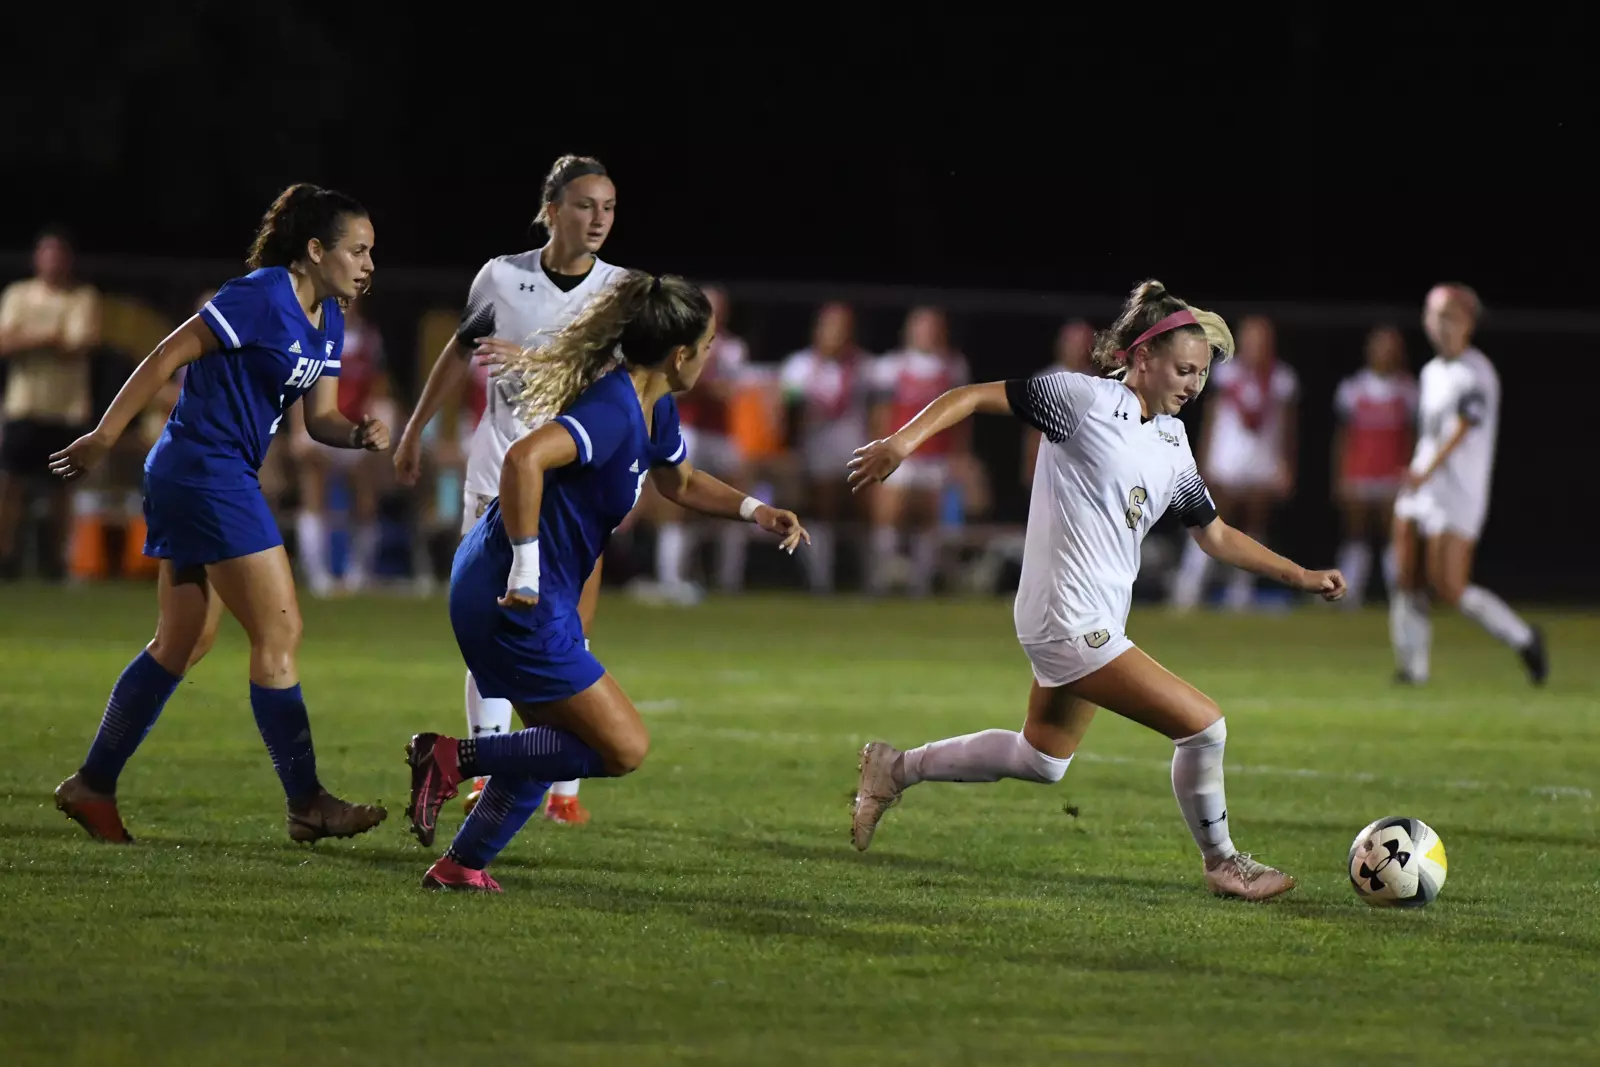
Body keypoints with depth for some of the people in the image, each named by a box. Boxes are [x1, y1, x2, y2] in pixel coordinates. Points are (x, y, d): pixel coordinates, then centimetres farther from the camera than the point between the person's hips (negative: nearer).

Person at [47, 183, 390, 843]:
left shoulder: (327, 320, 11)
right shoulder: (262, 299, -17)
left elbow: (319, 418, 14)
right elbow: (168, 356, -16)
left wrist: (360, 435, -8)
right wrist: (104, 437, -14)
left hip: (202, 479, 10)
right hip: (207, 472, -10)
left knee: (184, 643, 14)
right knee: (279, 634, -7)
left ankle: (92, 786, 19)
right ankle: (307, 805, -3)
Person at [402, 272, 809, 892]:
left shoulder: (653, 409, 11)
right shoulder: (613, 410, -21)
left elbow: (679, 481, 33)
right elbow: (525, 458, -37)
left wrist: (752, 510, 18)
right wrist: (525, 568, -33)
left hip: (528, 602, 11)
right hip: (518, 601, -11)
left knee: (557, 743, 24)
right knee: (625, 748, -7)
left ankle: (462, 865, 29)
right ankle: (454, 758, -7)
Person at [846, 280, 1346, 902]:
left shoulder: (1173, 446, 11)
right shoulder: (1086, 399, -12)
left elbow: (1214, 534, 21)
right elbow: (976, 397, -13)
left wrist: (1302, 577, 15)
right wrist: (903, 442, -27)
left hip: (1095, 624, 10)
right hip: (1071, 623, -10)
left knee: (1042, 760, 23)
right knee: (1203, 725, -11)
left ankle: (894, 770, 35)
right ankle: (1222, 863, 8)